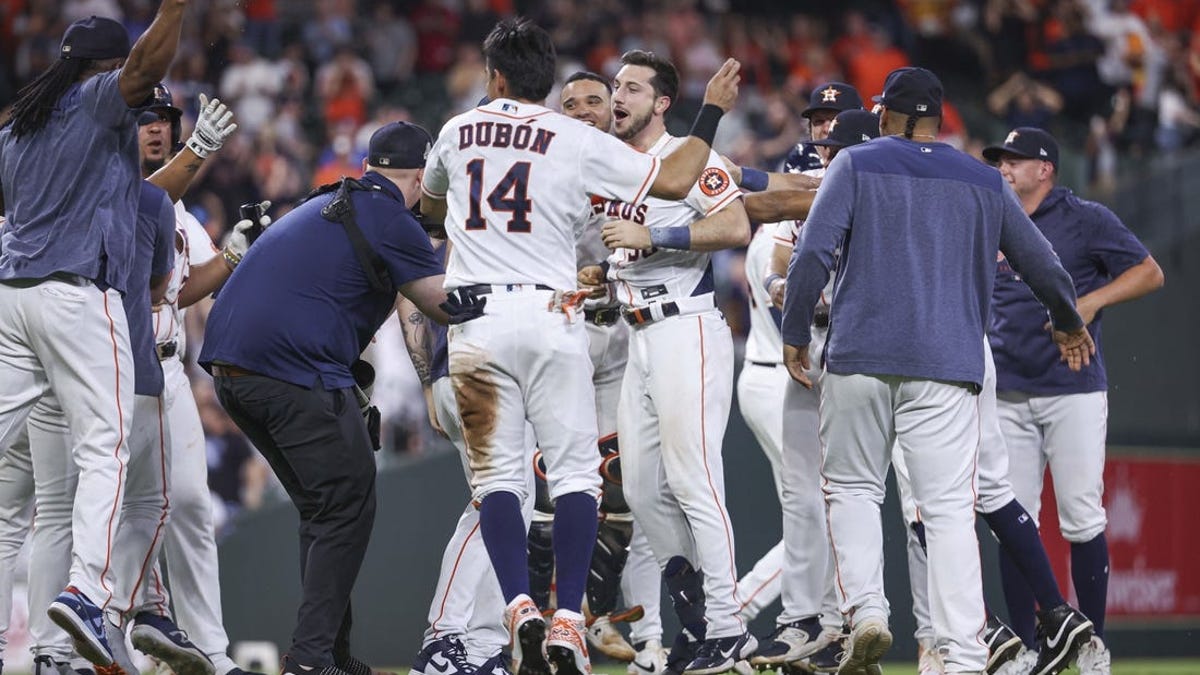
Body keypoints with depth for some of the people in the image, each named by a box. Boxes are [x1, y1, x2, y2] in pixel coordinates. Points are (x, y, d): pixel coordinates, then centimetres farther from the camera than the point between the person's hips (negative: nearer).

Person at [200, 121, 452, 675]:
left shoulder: (323, 206, 24)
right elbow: (449, 308, 2)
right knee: (347, 509, -2)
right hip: (294, 374, -9)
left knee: (319, 507, 18)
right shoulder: (391, 221, -1)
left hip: (229, 368, 9)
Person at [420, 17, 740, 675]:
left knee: (495, 474, 3)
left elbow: (430, 209, 30)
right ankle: (568, 620, -10)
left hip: (474, 319, 2)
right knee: (573, 471, 1)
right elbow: (673, 181, 2)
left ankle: (520, 609, -14)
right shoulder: (577, 141, 0)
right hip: (548, 315, -2)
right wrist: (712, 111, 14)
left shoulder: (457, 133, 11)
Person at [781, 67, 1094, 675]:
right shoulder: (983, 181, 13)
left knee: (851, 487, 15)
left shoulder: (858, 164, 6)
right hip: (947, 367, 1)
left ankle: (865, 609, -6)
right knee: (948, 508, -3)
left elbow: (813, 251, -7)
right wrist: (1068, 324, 37)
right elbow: (1042, 265, 18)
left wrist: (795, 333, 2)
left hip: (859, 357, -1)